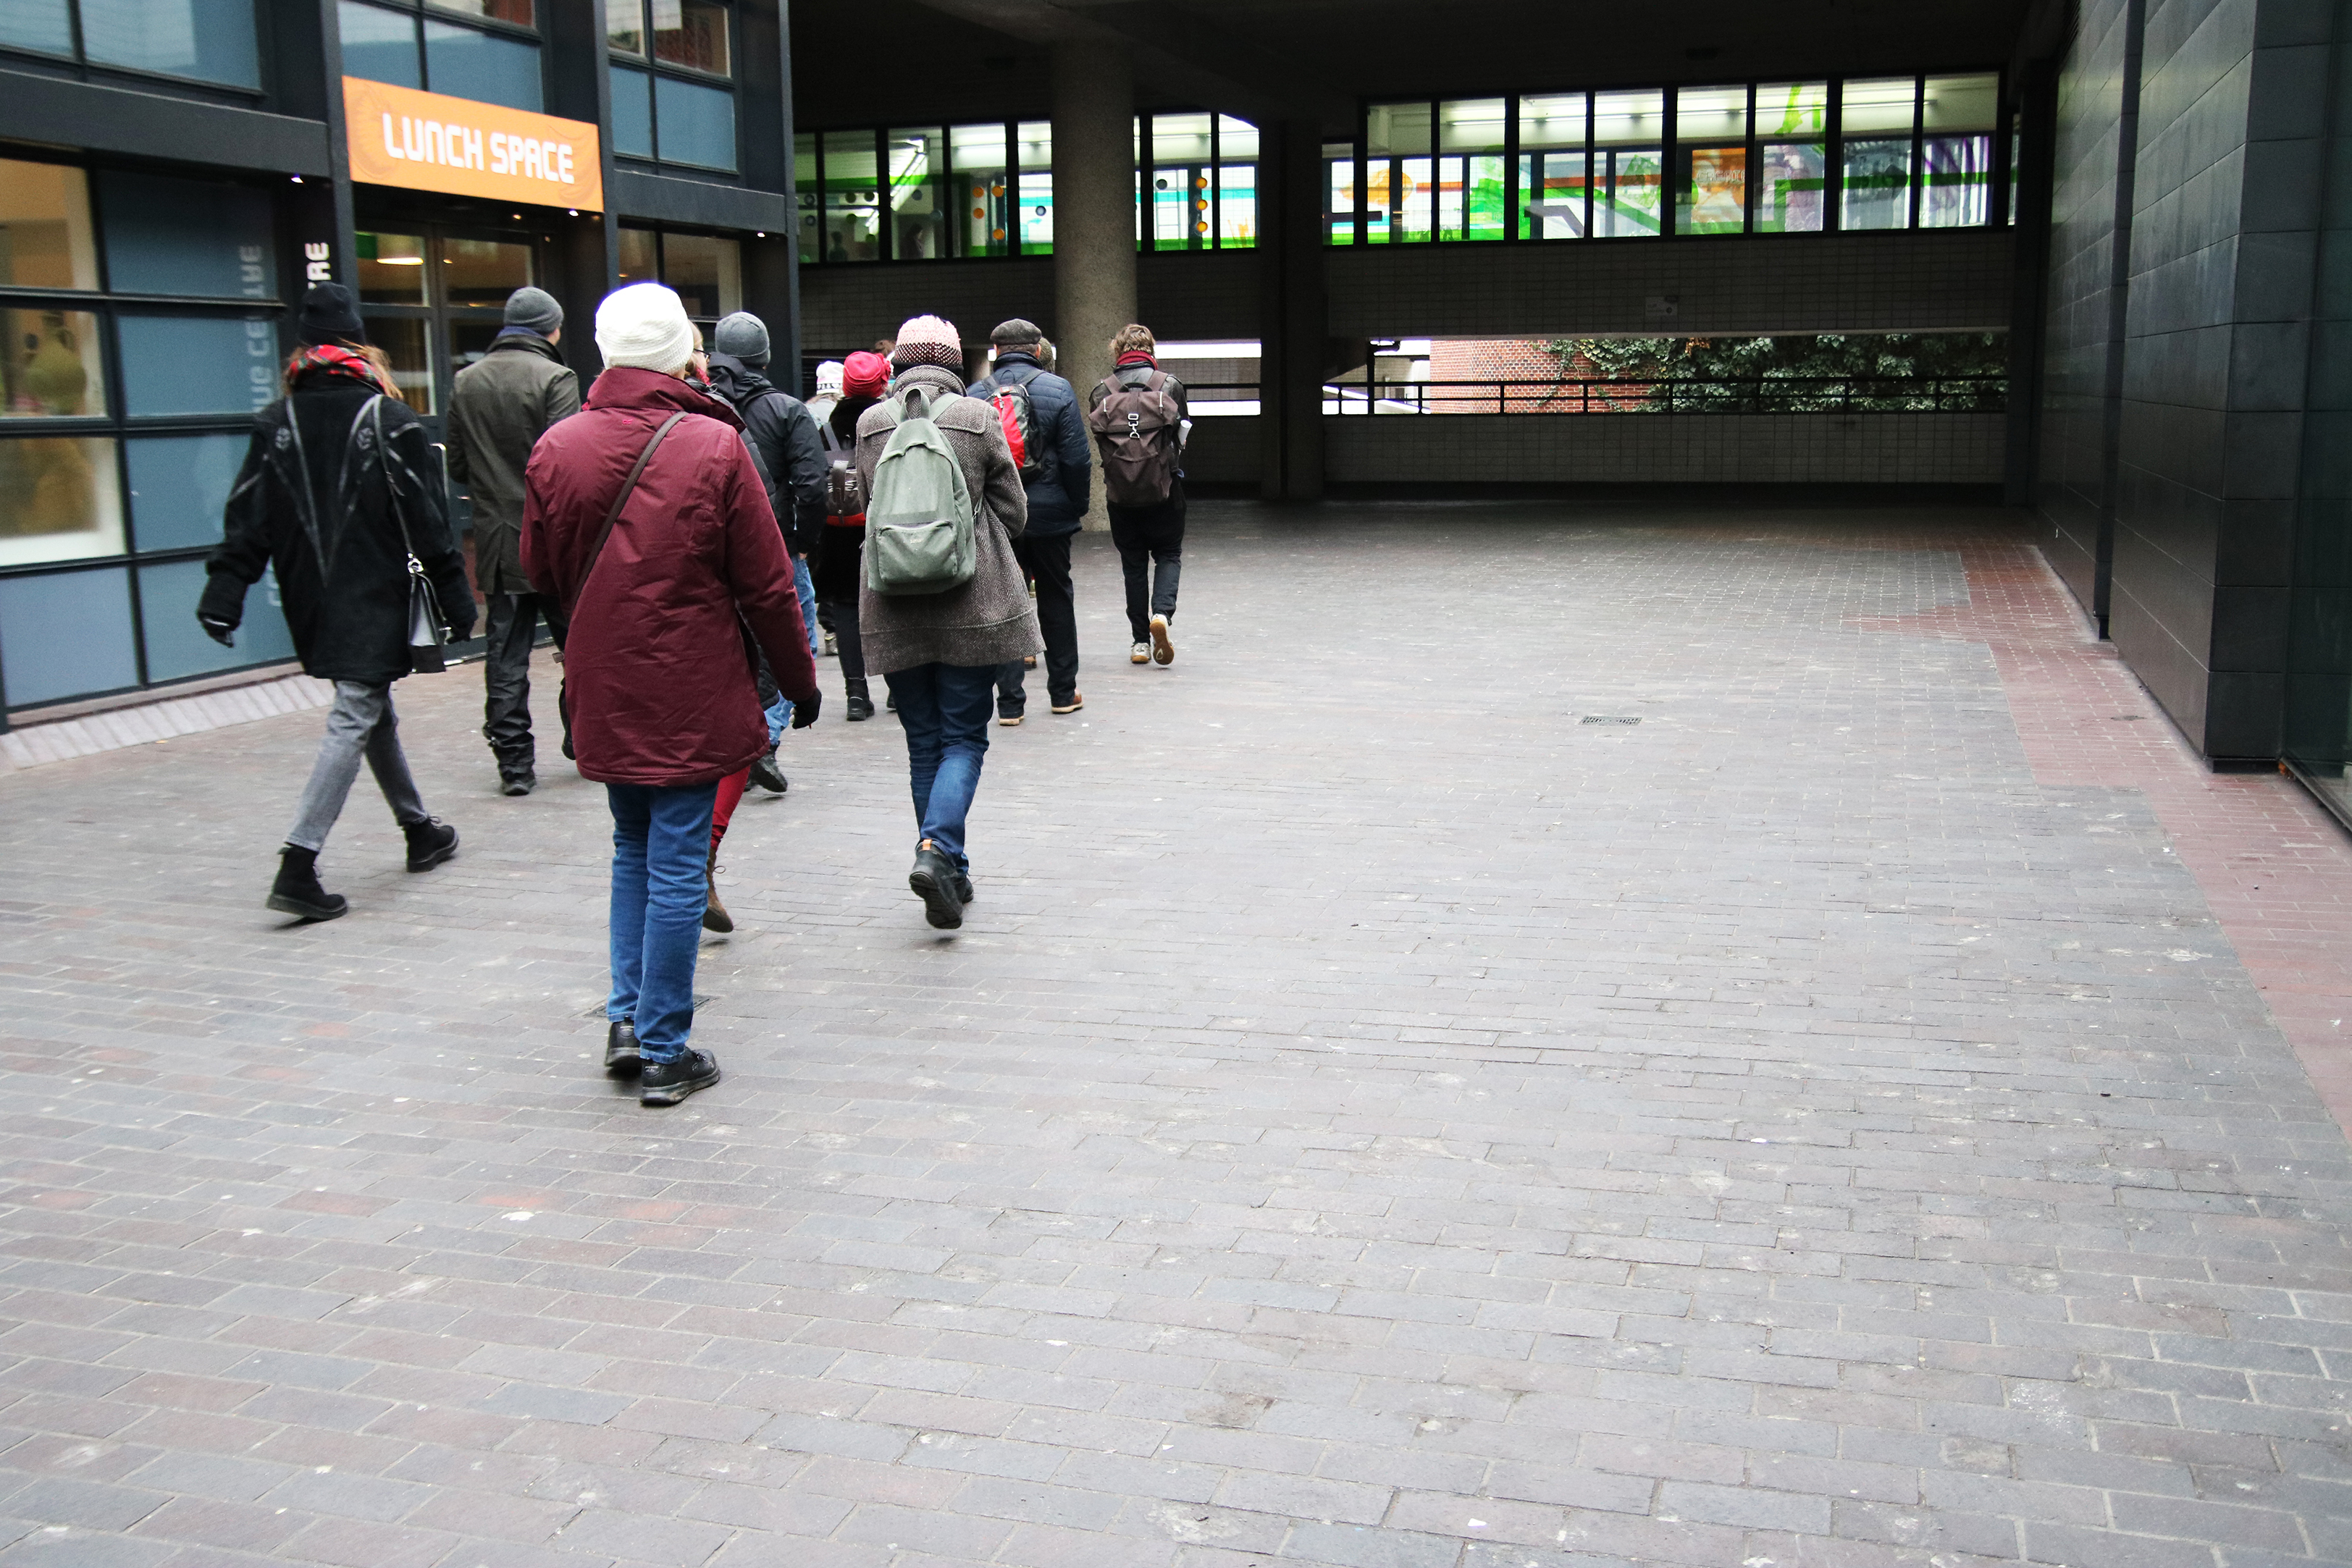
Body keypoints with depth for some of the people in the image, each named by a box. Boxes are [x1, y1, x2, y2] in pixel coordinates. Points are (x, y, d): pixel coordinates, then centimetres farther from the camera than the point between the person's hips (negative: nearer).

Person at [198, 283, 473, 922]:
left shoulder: (277, 422, 4)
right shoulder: (388, 418, -8)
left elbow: (247, 520, 2)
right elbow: (426, 520, -8)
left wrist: (223, 598, 2)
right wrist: (456, 602, -3)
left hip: (313, 605, 6)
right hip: (375, 603, -5)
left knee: (376, 714, 19)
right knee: (353, 722, -6)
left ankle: (419, 831, 33)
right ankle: (298, 865, -14)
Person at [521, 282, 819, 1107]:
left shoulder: (557, 449, -1)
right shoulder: (715, 448, -12)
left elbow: (540, 573, 10)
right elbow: (767, 587, -8)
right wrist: (799, 681, 3)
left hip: (602, 691, 4)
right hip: (691, 695, -4)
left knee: (633, 850, 21)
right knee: (678, 864, 3)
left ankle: (628, 1018, 16)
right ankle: (664, 1051, 10)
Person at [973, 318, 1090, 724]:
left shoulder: (976, 394, 0)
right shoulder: (1057, 389, -6)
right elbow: (1077, 458, -9)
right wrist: (1078, 506, 3)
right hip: (1048, 512, -1)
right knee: (1056, 599, 13)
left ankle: (1009, 701, 3)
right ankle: (1063, 693, 21)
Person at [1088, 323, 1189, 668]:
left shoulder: (1101, 391, -1)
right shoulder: (1169, 384, -4)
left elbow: (1097, 440, 4)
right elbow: (1182, 436, 3)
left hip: (1120, 492, 1)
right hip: (1164, 488, -1)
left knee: (1132, 562, 11)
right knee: (1169, 555, 12)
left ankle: (1140, 641, 12)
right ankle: (1162, 612, -15)